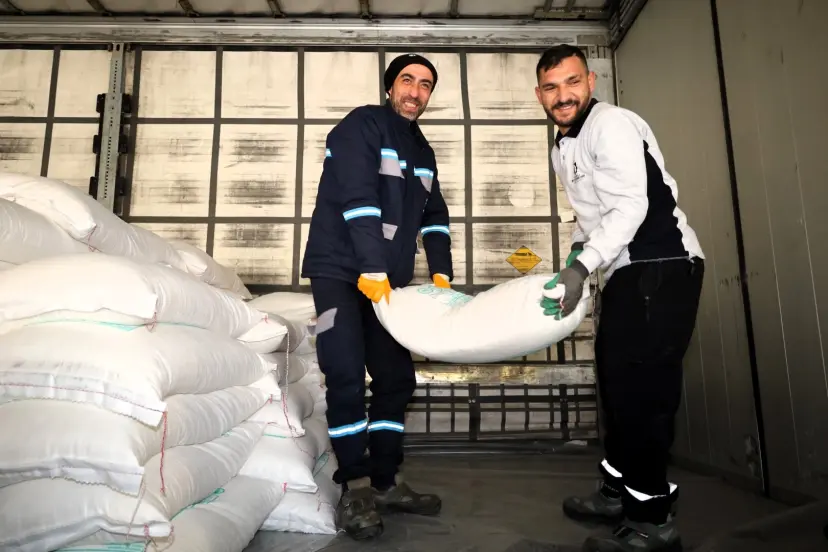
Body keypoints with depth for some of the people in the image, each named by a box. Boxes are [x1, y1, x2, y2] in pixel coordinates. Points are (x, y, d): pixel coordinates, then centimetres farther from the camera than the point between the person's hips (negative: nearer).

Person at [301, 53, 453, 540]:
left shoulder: (423, 151, 17)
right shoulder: (361, 125, -6)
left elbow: (434, 216, 13)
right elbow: (358, 200, -19)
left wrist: (442, 273, 0)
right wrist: (373, 271, -26)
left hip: (390, 278, 7)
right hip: (341, 271, -7)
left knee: (397, 379, 6)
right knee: (348, 381, -11)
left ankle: (386, 482, 18)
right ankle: (355, 489, 2)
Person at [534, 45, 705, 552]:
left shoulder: (611, 124, -11)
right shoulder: (564, 146, 18)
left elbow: (630, 205, -22)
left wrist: (582, 267, -29)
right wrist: (575, 253, 10)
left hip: (662, 268, -10)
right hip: (626, 273, 10)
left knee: (642, 387, -12)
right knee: (616, 381, 13)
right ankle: (619, 491, 27)